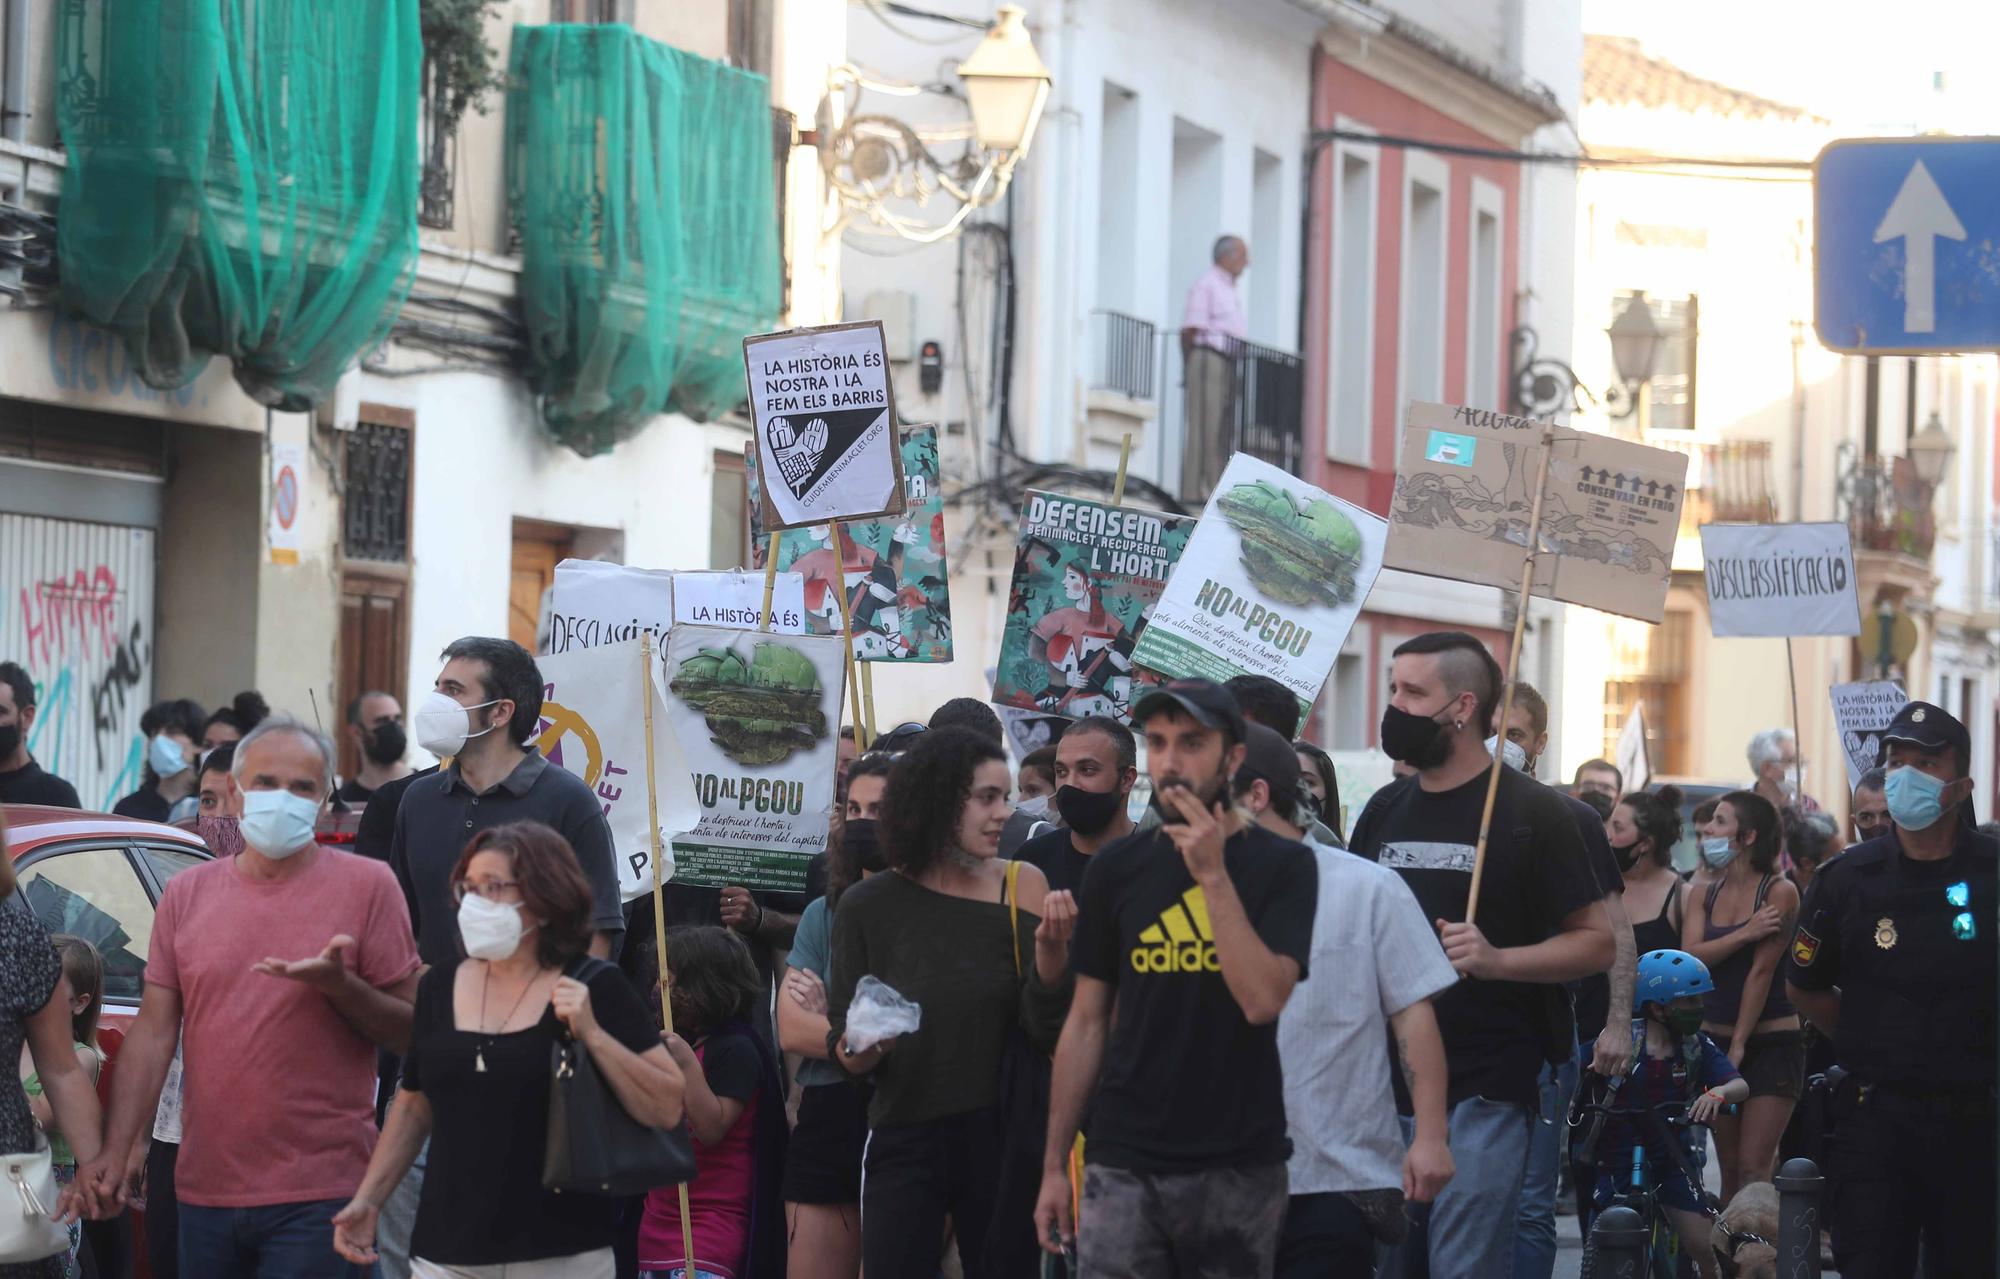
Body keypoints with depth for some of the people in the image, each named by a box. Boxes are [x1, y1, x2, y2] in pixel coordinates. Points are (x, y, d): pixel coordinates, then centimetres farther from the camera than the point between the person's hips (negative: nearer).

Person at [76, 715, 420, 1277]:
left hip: (318, 1197, -4)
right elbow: (152, 1035, 8)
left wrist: (340, 985, -19)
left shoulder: (367, 885, -2)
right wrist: (115, 1151, -1)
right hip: (204, 1190, 4)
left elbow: (416, 1030, -2)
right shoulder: (186, 893, 9)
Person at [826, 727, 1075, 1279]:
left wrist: (1050, 948, -22)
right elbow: (840, 1041, 5)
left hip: (997, 1137, 0)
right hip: (903, 1139, 0)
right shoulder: (867, 907, -1)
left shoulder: (1021, 888, -2)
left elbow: (1045, 1031, -7)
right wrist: (857, 1052, -17)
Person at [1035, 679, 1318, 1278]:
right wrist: (1054, 1164, 7)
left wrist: (1212, 872, -16)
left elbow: (1262, 999, -15)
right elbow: (1087, 1024, 9)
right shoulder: (1116, 868, 6)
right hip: (1124, 1165, 2)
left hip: (1240, 1169, -2)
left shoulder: (1282, 864, -2)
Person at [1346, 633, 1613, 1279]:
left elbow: (1597, 942, -6)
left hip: (1482, 1097, -6)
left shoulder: (1531, 812, -3)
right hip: (1385, 1090, 6)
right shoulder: (1386, 809, 15)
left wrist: (1497, 959, -21)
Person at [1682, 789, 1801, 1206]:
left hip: (1771, 1042, -5)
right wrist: (1745, 933, -18)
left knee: (1754, 1169, -12)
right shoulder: (1704, 895, 11)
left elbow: (1762, 970, -11)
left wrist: (1739, 1046, -13)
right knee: (1729, 1169, 6)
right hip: (1716, 1038, 5)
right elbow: (1690, 957, -5)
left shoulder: (1779, 891, -7)